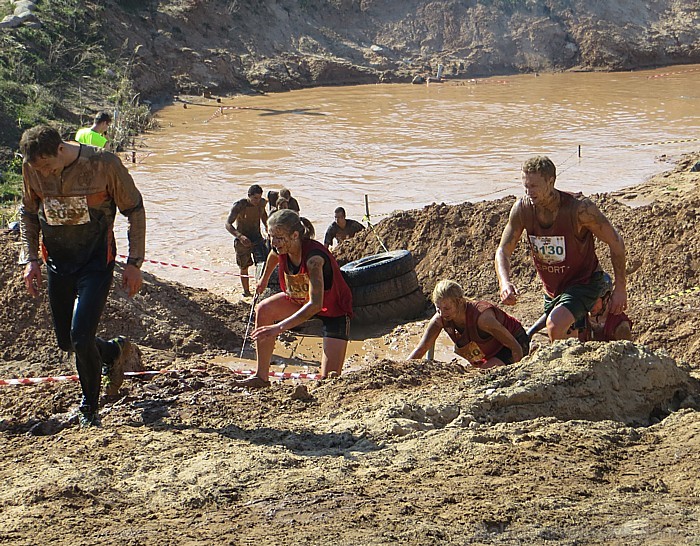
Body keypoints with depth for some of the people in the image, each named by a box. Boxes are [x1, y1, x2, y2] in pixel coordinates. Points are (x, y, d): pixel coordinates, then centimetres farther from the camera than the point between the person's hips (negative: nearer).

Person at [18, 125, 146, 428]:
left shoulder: (104, 163, -19)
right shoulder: (32, 168, -8)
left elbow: (134, 209, -8)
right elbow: (28, 212, 11)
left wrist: (134, 263, -9)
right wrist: (30, 259, 3)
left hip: (96, 262, -5)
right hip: (57, 263, 5)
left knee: (81, 336, -15)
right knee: (66, 342, 10)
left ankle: (90, 409, 7)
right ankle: (116, 351, 41)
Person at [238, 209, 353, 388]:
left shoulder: (313, 256, -37)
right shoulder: (281, 249, -16)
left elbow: (315, 304, -45)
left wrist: (280, 327, -50)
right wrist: (264, 279, 31)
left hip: (334, 308, -7)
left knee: (329, 379, -16)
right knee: (264, 310, -14)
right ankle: (261, 377, -7)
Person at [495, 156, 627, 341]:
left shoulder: (580, 209, -26)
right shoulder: (522, 209, -13)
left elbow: (616, 242, -15)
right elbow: (503, 251, -7)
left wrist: (620, 289, -11)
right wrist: (505, 282, -28)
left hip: (583, 282, -6)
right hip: (552, 289, 6)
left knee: (555, 325, -31)